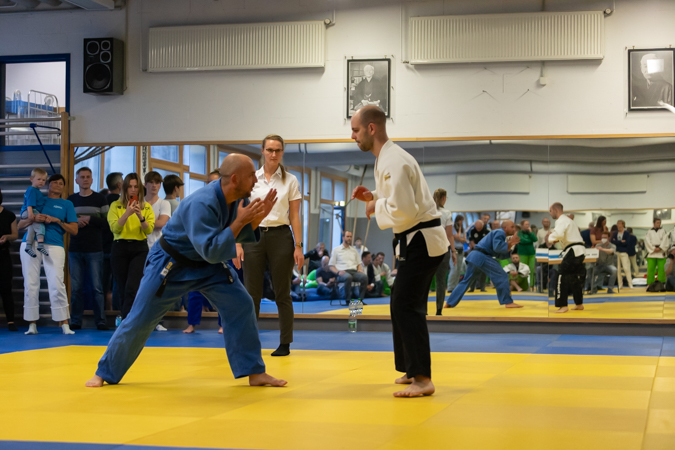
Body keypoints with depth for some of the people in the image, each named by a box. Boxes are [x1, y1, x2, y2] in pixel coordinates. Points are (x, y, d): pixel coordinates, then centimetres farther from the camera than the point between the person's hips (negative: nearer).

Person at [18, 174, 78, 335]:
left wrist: (58, 220, -5)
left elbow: (74, 230, 9)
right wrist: (33, 219, -7)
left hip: (54, 246, -1)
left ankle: (64, 323, -7)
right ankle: (32, 324, 6)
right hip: (30, 244, 2)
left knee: (57, 284, -11)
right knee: (31, 284, -1)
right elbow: (20, 224, 13)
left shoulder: (66, 204, 15)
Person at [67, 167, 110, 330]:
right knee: (76, 288, 3)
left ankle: (100, 320, 0)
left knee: (97, 287, -3)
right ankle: (75, 321, 8)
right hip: (75, 249, 2)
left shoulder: (100, 199, 5)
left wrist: (89, 219, -11)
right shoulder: (71, 200, 13)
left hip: (94, 249, -2)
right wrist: (75, 223, -8)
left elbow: (107, 222, -1)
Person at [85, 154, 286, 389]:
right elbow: (211, 251, -37)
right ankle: (105, 373, 18)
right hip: (170, 264, -7)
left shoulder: (236, 198, -11)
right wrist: (239, 221, -36)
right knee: (140, 319, -1)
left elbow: (243, 236, 2)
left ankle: (255, 372, 0)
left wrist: (257, 217, -17)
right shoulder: (201, 204, -35)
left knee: (241, 305, -8)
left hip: (206, 265, 7)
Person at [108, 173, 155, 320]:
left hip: (140, 249, -1)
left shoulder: (146, 207, 8)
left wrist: (140, 216, -20)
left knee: (132, 288, -16)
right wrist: (127, 213, -19)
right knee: (123, 290, 5)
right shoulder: (116, 205, 6)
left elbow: (149, 230, -3)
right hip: (120, 249, 1)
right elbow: (114, 228, -7)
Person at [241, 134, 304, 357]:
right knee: (252, 294, 1)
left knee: (282, 294, 3)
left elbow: (294, 217, 3)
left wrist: (299, 246, -4)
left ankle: (285, 343, 10)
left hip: (280, 237, -1)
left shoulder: (290, 181, 4)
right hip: (254, 236, 1)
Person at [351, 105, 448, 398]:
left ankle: (422, 379, -13)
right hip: (420, 240, 11)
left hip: (421, 241, -11)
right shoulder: (387, 157, 14)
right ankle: (413, 370, 27)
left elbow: (404, 210, -27)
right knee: (404, 305, 17)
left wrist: (377, 206, -10)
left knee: (407, 307, -13)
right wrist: (373, 198, 10)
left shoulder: (393, 162, -20)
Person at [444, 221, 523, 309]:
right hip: (481, 257, -10)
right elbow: (497, 247, -19)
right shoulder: (500, 233, -4)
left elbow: (501, 255, 22)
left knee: (466, 281, 17)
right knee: (501, 276, -8)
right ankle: (508, 302, -9)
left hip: (474, 256, 10)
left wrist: (510, 246, 12)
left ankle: (450, 303, 17)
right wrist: (509, 243, -11)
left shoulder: (499, 234, 26)